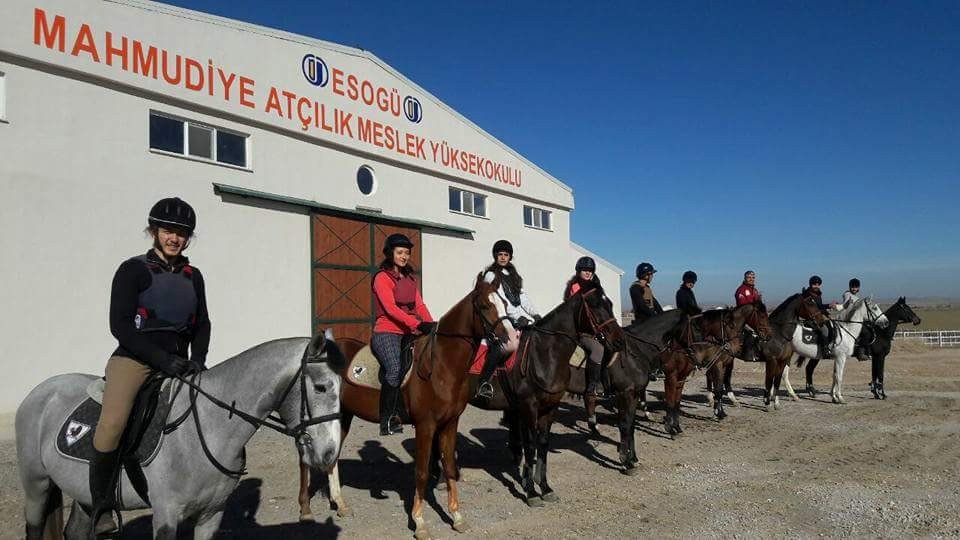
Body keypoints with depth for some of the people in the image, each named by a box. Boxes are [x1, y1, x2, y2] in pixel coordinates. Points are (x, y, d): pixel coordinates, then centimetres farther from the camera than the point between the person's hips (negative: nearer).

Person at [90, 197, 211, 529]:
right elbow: (120, 325, -10)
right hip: (134, 359, -5)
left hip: (177, 362, 6)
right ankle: (101, 505, -8)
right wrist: (162, 358, -18)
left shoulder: (193, 276, 13)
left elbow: (202, 324, 14)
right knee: (112, 423, -27)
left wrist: (198, 359, -5)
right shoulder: (133, 270, -2)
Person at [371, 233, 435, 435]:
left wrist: (431, 324, -6)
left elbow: (419, 305, 12)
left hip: (408, 333, 7)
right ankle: (387, 421, -17)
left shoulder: (409, 278, 20)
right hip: (387, 333, -7)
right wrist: (418, 324, -27)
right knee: (395, 370, -24)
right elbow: (390, 308, -16)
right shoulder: (382, 277, -3)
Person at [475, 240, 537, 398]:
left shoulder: (513, 275, 23)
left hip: (517, 318, 8)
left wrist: (535, 314, 0)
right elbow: (501, 300, -12)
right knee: (511, 343, -34)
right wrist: (518, 317, -22)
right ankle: (483, 382, -31)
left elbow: (523, 297, 15)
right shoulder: (491, 275, 0)